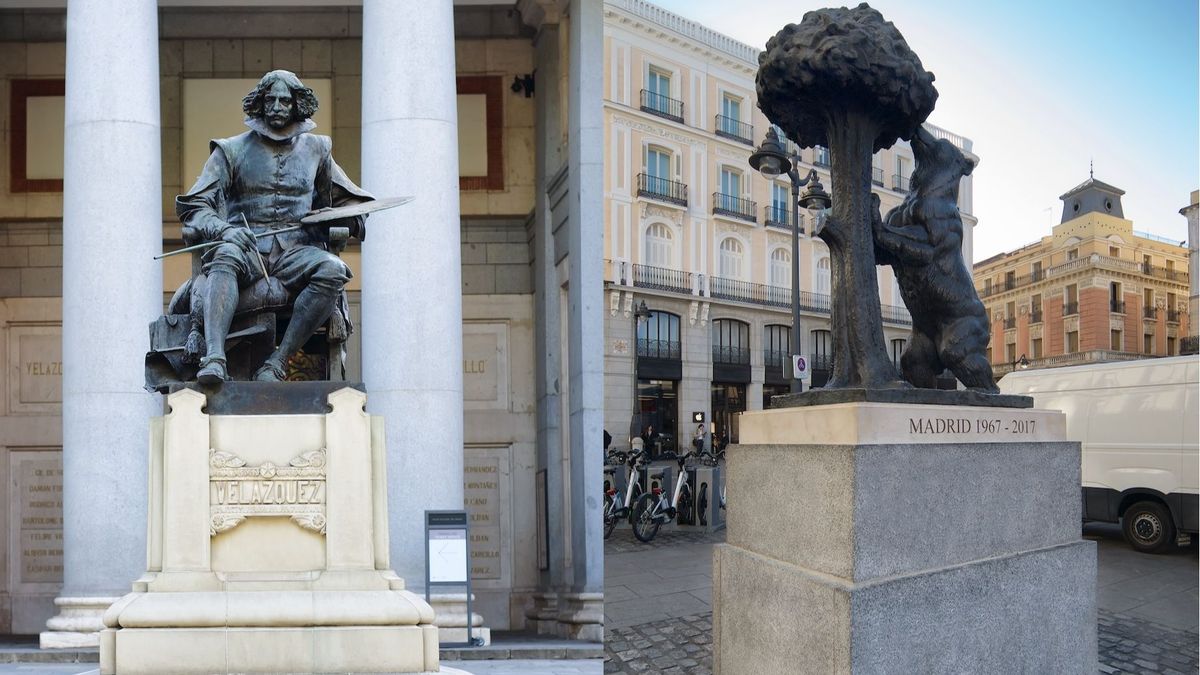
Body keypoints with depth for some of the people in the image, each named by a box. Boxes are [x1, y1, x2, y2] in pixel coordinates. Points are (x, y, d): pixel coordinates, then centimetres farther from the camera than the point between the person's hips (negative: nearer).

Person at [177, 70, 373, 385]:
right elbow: (194, 206, 7)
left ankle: (275, 363, -35)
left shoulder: (315, 149, 22)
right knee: (226, 256, -38)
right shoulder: (232, 150, 15)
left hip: (297, 249, 1)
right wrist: (222, 229, -16)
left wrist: (343, 218, 2)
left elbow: (347, 202, 28)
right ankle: (214, 358, -51)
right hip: (247, 246, -1)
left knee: (333, 271, -33)